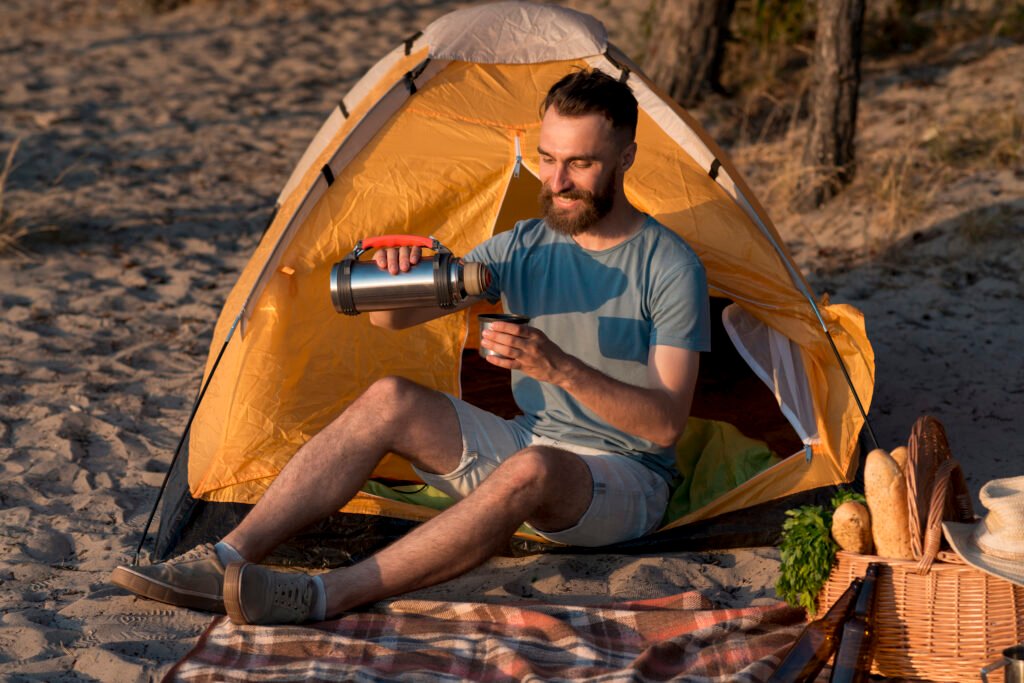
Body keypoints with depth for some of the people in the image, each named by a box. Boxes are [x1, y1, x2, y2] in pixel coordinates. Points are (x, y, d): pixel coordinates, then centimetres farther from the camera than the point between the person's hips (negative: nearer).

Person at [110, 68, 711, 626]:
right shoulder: (523, 247, 4)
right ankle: (230, 560, -24)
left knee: (531, 471, -40)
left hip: (627, 483, -6)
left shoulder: (672, 269, -13)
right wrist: (392, 278, -21)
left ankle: (322, 597, -47)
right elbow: (392, 319, 4)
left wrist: (561, 367, -32)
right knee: (389, 400, -16)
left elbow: (667, 423, -19)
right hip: (526, 442, 6)